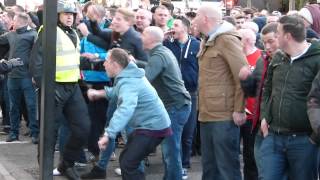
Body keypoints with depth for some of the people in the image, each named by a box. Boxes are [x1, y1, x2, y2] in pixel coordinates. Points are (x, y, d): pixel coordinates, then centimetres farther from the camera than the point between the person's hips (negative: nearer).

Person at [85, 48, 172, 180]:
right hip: (148, 124, 11)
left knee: (128, 164, -18)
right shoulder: (128, 76, 6)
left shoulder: (128, 82, -26)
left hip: (153, 127, -11)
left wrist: (108, 134, -52)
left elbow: (126, 109, -45)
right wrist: (100, 93, 18)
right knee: (125, 159, 20)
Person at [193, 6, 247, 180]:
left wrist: (239, 110, -16)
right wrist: (202, 108, 16)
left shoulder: (227, 40, -11)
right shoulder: (208, 42, 18)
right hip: (207, 115, 9)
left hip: (224, 116, -9)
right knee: (209, 166, 14)